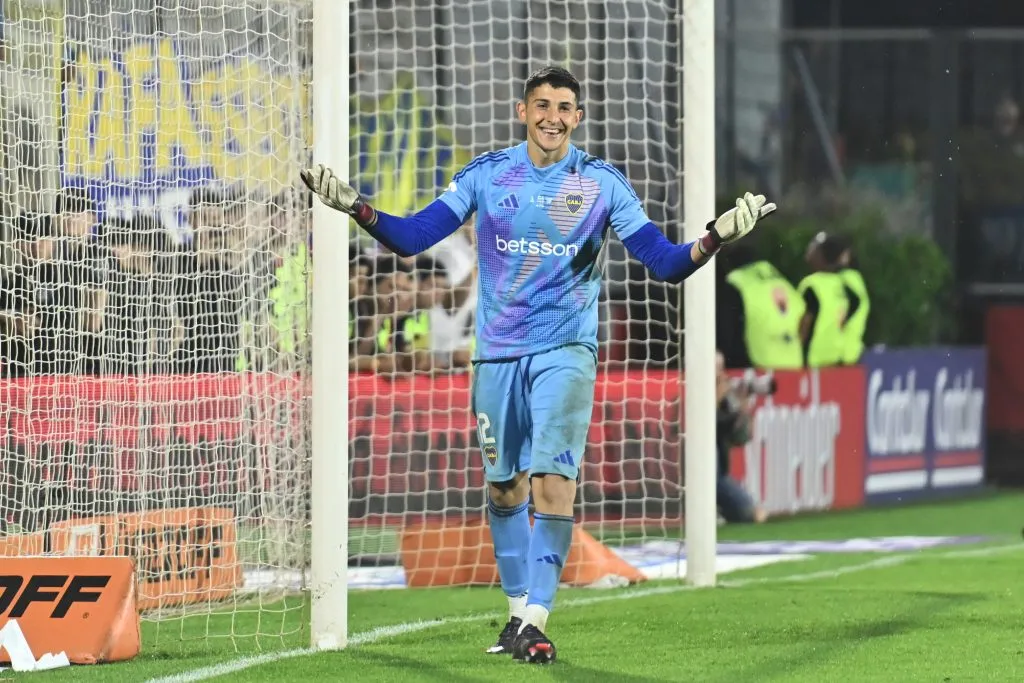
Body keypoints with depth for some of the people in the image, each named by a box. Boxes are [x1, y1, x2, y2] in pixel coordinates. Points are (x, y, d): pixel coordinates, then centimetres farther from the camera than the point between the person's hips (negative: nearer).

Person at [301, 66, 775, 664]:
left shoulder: (603, 183, -1)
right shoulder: (487, 175, 1)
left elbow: (666, 262, -2)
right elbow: (411, 238, 0)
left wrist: (717, 238, -19)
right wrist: (356, 208, -16)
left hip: (566, 349, -2)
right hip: (497, 351, 2)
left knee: (554, 477, -17)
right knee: (505, 485, 9)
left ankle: (536, 621, -16)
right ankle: (518, 610, 24)